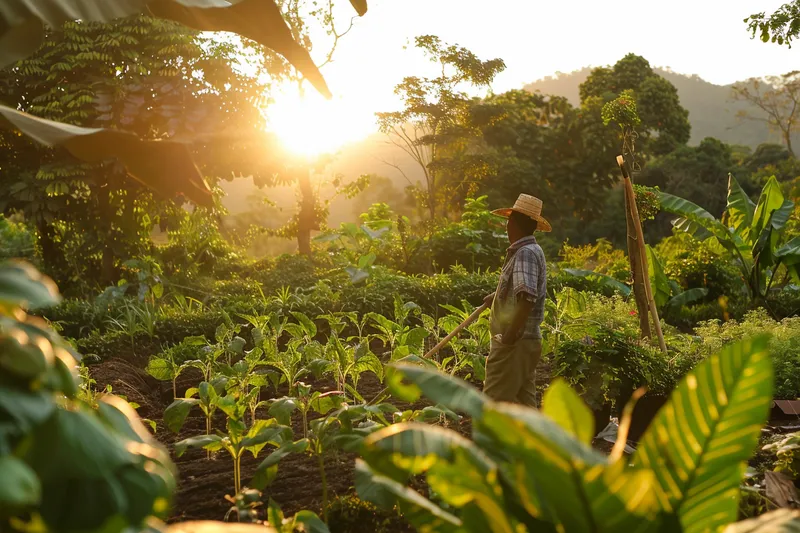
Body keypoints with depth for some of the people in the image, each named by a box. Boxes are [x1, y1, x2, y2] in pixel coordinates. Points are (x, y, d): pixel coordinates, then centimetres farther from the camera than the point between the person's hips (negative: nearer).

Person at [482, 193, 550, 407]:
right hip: (528, 339, 10)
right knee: (523, 402, 12)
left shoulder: (525, 253, -16)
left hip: (513, 342, -10)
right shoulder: (531, 251, 16)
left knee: (494, 400, -9)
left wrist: (511, 333, -29)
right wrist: (498, 295, 38)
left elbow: (527, 297, -28)